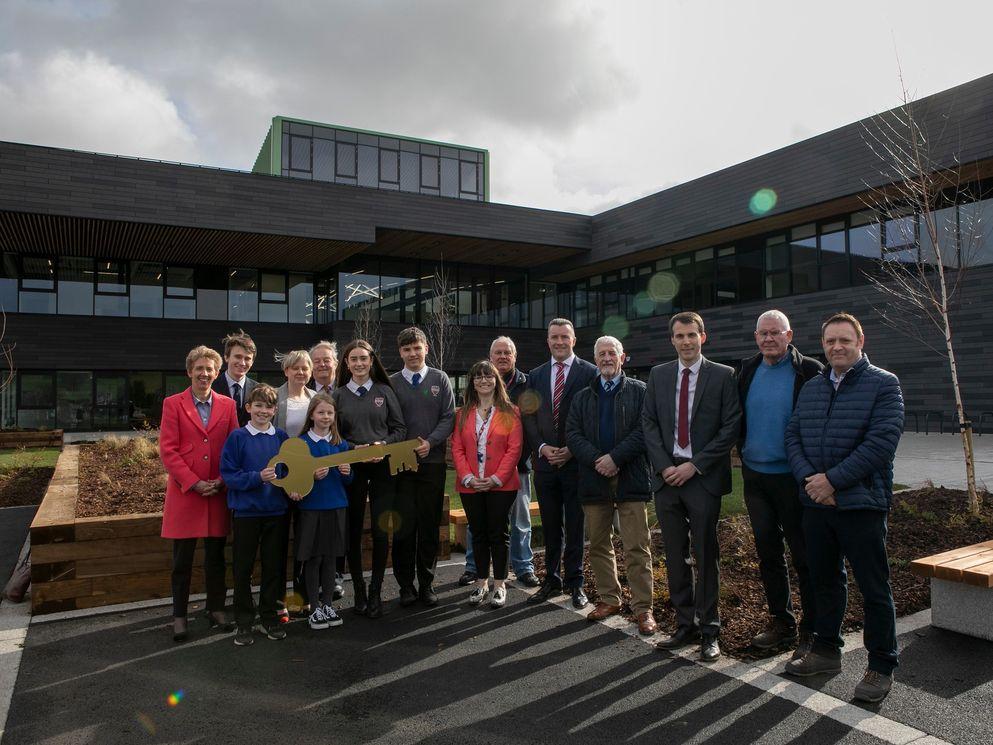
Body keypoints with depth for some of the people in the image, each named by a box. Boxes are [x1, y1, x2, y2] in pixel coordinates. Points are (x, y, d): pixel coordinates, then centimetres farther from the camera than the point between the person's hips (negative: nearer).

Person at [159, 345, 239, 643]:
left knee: (216, 556, 11)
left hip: (218, 492, 2)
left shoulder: (227, 405, 7)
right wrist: (194, 483, -12)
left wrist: (223, 480, -7)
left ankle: (216, 608, 25)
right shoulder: (173, 404, 1)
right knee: (182, 559, 6)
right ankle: (179, 614, 19)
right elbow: (167, 450, -5)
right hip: (184, 492, -2)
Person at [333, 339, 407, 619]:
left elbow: (400, 428, 5)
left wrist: (384, 445, -12)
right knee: (353, 531, 5)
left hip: (383, 468, 0)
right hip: (352, 469, 1)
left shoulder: (385, 391, 8)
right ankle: (358, 588, 20)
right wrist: (355, 449, -12)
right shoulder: (338, 395, 7)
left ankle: (375, 592, 10)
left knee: (380, 531, -3)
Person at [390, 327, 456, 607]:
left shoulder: (440, 379, 7)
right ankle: (406, 585, 13)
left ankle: (426, 583, 18)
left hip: (433, 461, 1)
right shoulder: (391, 383, 6)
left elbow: (449, 417, 2)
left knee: (430, 525, 6)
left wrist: (430, 442, -12)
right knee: (404, 526, 0)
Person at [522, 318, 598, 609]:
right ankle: (551, 581, 22)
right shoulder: (535, 376, 11)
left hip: (576, 462, -3)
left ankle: (574, 582, 17)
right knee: (550, 528, 11)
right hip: (545, 461, 4)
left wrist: (573, 450, -11)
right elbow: (528, 416, 9)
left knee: (575, 527, 5)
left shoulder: (589, 372, -1)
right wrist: (541, 447, -6)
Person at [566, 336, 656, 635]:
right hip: (594, 478, 4)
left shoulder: (639, 391, 5)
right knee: (599, 545, 11)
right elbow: (573, 434, 5)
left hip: (630, 478, -4)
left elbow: (644, 431, -6)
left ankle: (643, 608, 4)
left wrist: (614, 458, -14)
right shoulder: (582, 397, 15)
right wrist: (597, 461, -10)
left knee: (637, 548, -4)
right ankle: (609, 599, 24)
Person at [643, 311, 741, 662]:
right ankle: (685, 625, 21)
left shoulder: (723, 376, -1)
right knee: (675, 556, 9)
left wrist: (693, 465, -12)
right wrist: (664, 466, -6)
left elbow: (730, 428, -6)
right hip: (667, 474, 3)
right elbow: (649, 423, 7)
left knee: (705, 555, 4)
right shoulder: (658, 375, 9)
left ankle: (708, 630, 16)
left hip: (703, 476, -3)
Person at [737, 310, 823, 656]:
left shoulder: (809, 371, -8)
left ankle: (811, 631, 17)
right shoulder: (747, 371, 8)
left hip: (792, 477, -5)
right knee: (768, 555, 14)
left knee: (804, 557, 4)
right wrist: (743, 450, 10)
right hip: (754, 477, 5)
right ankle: (781, 623, 28)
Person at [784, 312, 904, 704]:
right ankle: (826, 650, 32)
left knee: (874, 587, 4)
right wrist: (809, 478, -9)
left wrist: (833, 479, -18)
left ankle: (881, 667, 18)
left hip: (861, 503, -5)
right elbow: (792, 436, 8)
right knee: (825, 579, 17)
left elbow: (882, 441, -15)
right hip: (816, 502, 6)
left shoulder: (883, 384, -5)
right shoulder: (811, 388, 13)